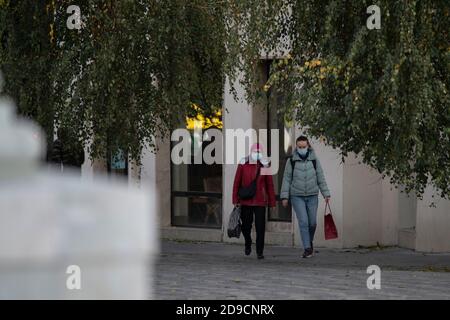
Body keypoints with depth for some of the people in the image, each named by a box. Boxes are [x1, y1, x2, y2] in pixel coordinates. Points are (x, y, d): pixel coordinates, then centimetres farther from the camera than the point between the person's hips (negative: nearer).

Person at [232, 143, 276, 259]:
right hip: (246, 201, 1)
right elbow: (237, 182, 1)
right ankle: (248, 244, 40)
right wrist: (235, 199, -2)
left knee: (260, 227, -5)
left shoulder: (264, 165, -1)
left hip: (260, 201, -1)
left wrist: (272, 202, 3)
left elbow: (269, 185, 3)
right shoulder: (243, 164, -2)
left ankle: (259, 251, 4)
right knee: (246, 226, 12)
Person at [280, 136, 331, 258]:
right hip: (297, 196, -2)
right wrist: (284, 197, -6)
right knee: (303, 222, -12)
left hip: (312, 196, 2)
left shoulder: (314, 160, 0)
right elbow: (287, 179, -1)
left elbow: (321, 178, 4)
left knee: (312, 222, 6)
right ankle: (307, 249, -10)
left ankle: (309, 241, 33)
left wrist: (326, 194, 0)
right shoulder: (291, 161, -3)